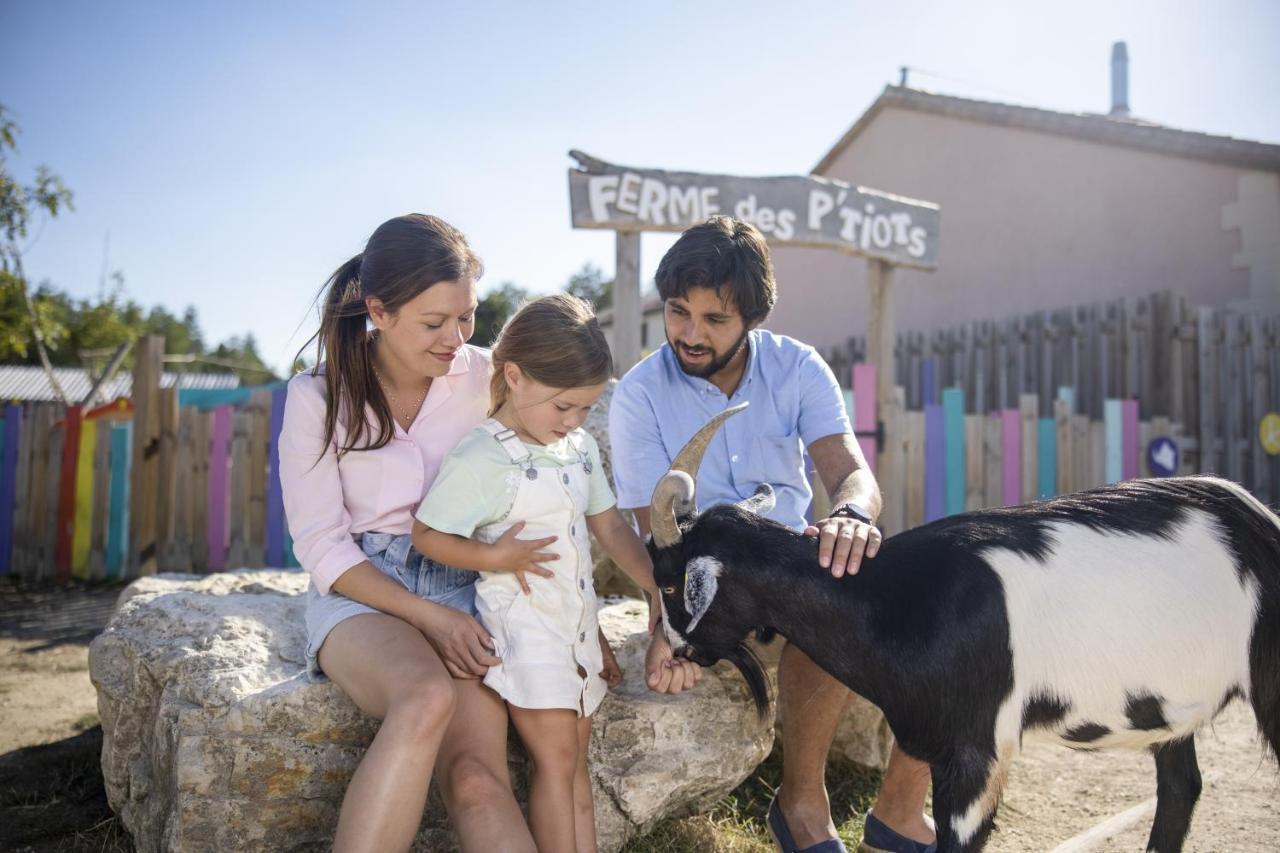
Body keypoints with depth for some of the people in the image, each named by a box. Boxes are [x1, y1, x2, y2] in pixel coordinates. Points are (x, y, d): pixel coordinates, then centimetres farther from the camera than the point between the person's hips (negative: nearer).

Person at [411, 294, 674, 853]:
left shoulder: (581, 448, 6)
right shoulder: (481, 459, -16)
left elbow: (608, 524, 11)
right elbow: (426, 536, -13)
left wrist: (656, 586, 2)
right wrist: (494, 558, -24)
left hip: (577, 619, 7)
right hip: (522, 622, -7)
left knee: (576, 760, 11)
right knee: (556, 758, -5)